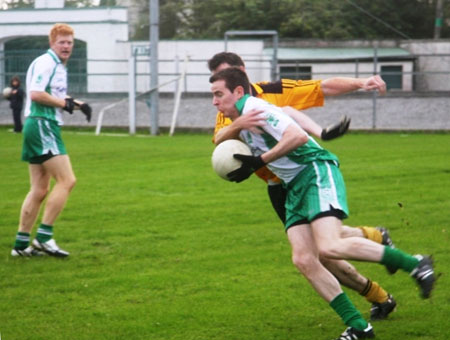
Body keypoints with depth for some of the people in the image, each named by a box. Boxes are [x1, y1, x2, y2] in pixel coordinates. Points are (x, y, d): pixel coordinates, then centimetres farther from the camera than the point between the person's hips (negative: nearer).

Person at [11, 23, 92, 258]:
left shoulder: (58, 66, 20)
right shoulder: (45, 63, -11)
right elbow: (36, 94, -22)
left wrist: (77, 104, 14)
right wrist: (64, 103, -14)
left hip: (46, 128, 11)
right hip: (42, 126, -11)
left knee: (40, 190, 10)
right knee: (66, 181, -15)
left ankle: (21, 244, 12)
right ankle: (44, 236, -14)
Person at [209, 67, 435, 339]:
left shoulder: (253, 107, -10)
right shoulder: (239, 124, 20)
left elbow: (298, 136, -21)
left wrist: (258, 161, -18)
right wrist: (245, 167, 16)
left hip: (317, 171, -10)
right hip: (294, 187, 10)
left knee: (330, 248, -27)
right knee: (304, 261, -6)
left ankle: (413, 263, -17)